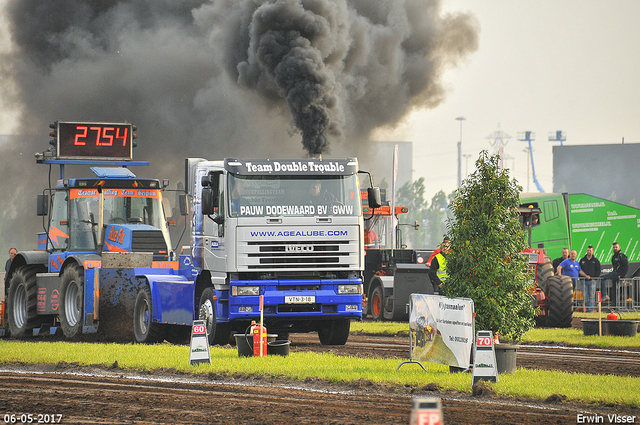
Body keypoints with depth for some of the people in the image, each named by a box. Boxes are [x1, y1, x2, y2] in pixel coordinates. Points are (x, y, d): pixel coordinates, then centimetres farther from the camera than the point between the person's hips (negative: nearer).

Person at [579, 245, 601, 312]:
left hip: (592, 281, -2)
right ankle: (586, 307, 2)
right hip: (584, 281, 2)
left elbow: (598, 271, 5)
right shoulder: (582, 260, 12)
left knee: (592, 296, -3)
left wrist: (595, 278, -6)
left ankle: (591, 308, -3)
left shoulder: (596, 260, 7)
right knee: (585, 296, -2)